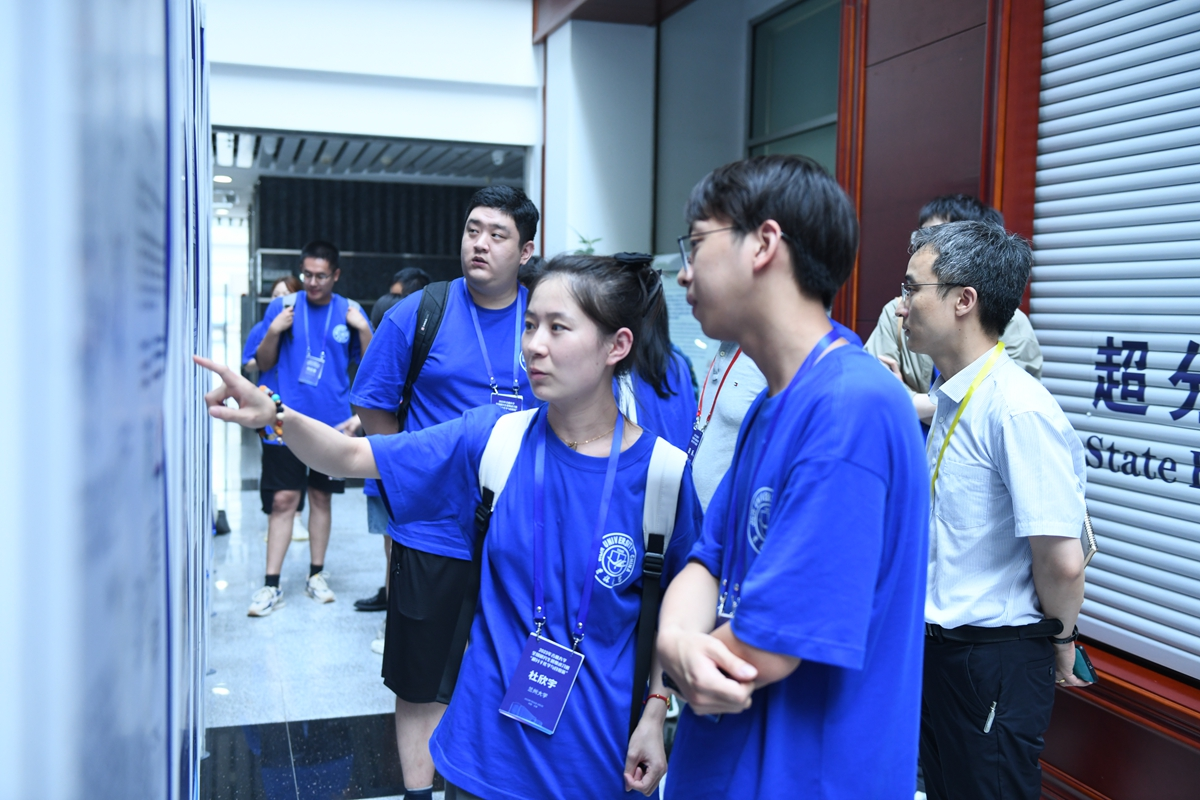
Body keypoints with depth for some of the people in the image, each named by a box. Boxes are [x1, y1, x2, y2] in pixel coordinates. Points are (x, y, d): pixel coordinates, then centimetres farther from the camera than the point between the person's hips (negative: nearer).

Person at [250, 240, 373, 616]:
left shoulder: (350, 311, 4)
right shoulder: (282, 307, 3)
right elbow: (264, 364, 6)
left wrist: (363, 329, -10)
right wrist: (274, 332, -11)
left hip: (332, 421, 1)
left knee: (321, 496, 11)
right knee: (283, 499, -4)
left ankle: (316, 575, 23)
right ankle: (271, 585, 1)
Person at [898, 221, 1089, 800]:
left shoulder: (1018, 409, -23)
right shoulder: (952, 397, 7)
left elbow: (1062, 561, -24)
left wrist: (1058, 639, -9)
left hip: (995, 663, -9)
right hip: (939, 646, 9)